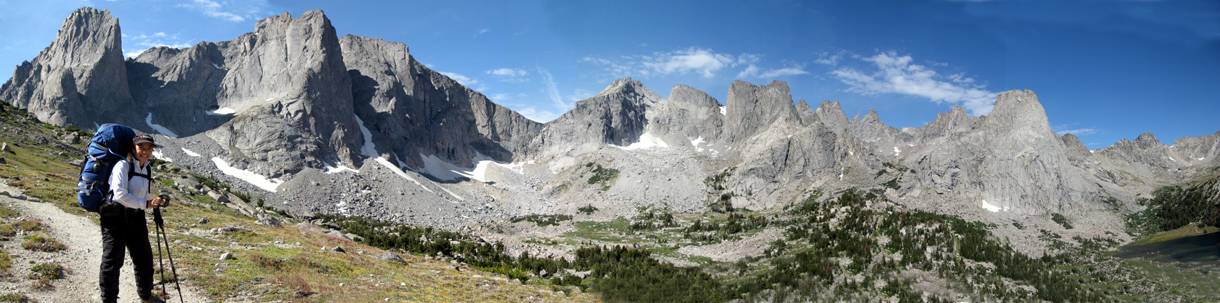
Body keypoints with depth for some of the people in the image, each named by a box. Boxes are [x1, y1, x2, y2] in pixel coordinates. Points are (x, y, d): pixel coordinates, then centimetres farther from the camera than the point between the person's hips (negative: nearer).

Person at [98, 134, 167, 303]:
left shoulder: (147, 168, 10)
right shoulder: (123, 165, -12)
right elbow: (120, 195, -24)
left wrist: (153, 203, 9)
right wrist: (145, 204, -26)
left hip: (136, 218, 7)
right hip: (115, 218, -7)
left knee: (144, 258, 14)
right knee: (112, 262, -2)